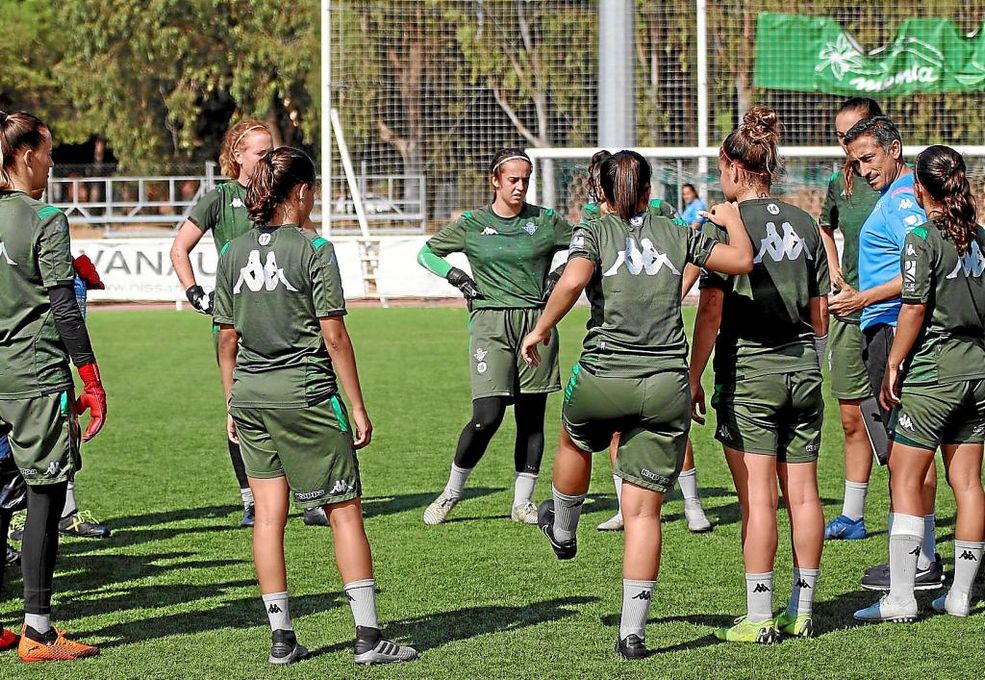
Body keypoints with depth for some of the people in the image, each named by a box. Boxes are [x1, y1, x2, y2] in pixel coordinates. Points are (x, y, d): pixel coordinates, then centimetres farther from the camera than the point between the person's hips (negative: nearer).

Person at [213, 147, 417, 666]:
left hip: (250, 395, 5)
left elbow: (227, 339, 10)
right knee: (344, 511, 1)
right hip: (306, 394, -5)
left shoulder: (233, 253, 6)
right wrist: (357, 407, -4)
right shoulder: (313, 250, -9)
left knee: (268, 515, 8)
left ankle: (281, 637, 9)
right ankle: (368, 637, -2)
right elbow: (334, 337, -10)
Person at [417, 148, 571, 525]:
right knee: (487, 416, -12)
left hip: (536, 323, 2)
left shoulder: (546, 221, 6)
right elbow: (426, 252, 15)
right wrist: (457, 277, 1)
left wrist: (560, 274, 4)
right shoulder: (472, 224, 4)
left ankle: (522, 502, 13)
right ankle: (451, 493, 5)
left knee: (531, 416, 4)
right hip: (490, 323, -2)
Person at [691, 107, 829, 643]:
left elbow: (711, 309, -12)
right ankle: (802, 611, 14)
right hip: (802, 371, 6)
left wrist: (693, 376, -6)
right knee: (803, 494, 8)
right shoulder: (805, 224, 8)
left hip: (749, 372, -6)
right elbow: (821, 313, 12)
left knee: (757, 497, -5)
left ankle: (758, 618, -5)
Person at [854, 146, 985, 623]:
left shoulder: (922, 240, -12)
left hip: (932, 374, -7)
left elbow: (914, 309, -14)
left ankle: (900, 598, -7)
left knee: (904, 480, -3)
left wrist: (892, 367, -7)